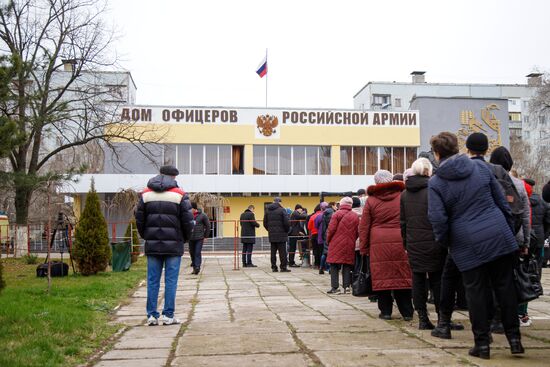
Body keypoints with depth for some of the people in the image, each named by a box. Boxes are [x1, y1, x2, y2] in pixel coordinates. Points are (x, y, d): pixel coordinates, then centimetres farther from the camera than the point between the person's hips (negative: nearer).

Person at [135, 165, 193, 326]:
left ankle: (152, 315, 8)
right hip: (173, 245, -3)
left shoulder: (146, 194, 7)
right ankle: (168, 315, 3)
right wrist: (185, 238, 10)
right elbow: (187, 220, -5)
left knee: (152, 280, 7)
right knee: (171, 281, 2)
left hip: (152, 245, 3)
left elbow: (139, 219, 7)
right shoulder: (180, 195, -3)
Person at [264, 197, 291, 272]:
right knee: (282, 251, -2)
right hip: (281, 234, -5)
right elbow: (287, 222, -12)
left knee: (273, 251, 8)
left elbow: (265, 223, 11)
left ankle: (274, 267, 9)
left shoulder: (267, 210, 9)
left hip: (271, 235, 5)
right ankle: (283, 267, -2)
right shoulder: (282, 210, -9)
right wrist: (287, 231, 3)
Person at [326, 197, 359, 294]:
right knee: (347, 266, 9)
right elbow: (358, 232, 5)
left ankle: (335, 287, -2)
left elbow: (331, 229, -9)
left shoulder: (337, 214, -6)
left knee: (334, 266, 2)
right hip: (350, 246, 3)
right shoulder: (355, 216, 6)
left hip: (336, 245, -3)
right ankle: (346, 286, 5)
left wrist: (328, 240, 6)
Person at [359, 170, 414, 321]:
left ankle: (385, 311, 8)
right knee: (403, 275, 5)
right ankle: (407, 312, 8)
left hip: (379, 244, -1)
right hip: (400, 243, 1)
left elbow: (364, 227, 5)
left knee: (382, 276, 5)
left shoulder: (371, 200, 5)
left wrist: (364, 248, 10)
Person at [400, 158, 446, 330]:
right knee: (437, 279, 2)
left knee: (418, 279, 7)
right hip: (432, 243, -4)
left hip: (413, 243, 4)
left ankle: (422, 318, 8)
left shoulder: (405, 194, 9)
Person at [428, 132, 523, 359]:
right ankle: (514, 338, 15)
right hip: (499, 237, 3)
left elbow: (438, 219, -11)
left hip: (467, 246, -2)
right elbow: (501, 202, 9)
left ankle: (482, 344, 11)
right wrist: (509, 229, 18)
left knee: (476, 292, 6)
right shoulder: (480, 167, 5)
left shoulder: (436, 183, -5)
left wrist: (444, 242, 7)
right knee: (505, 287, 10)